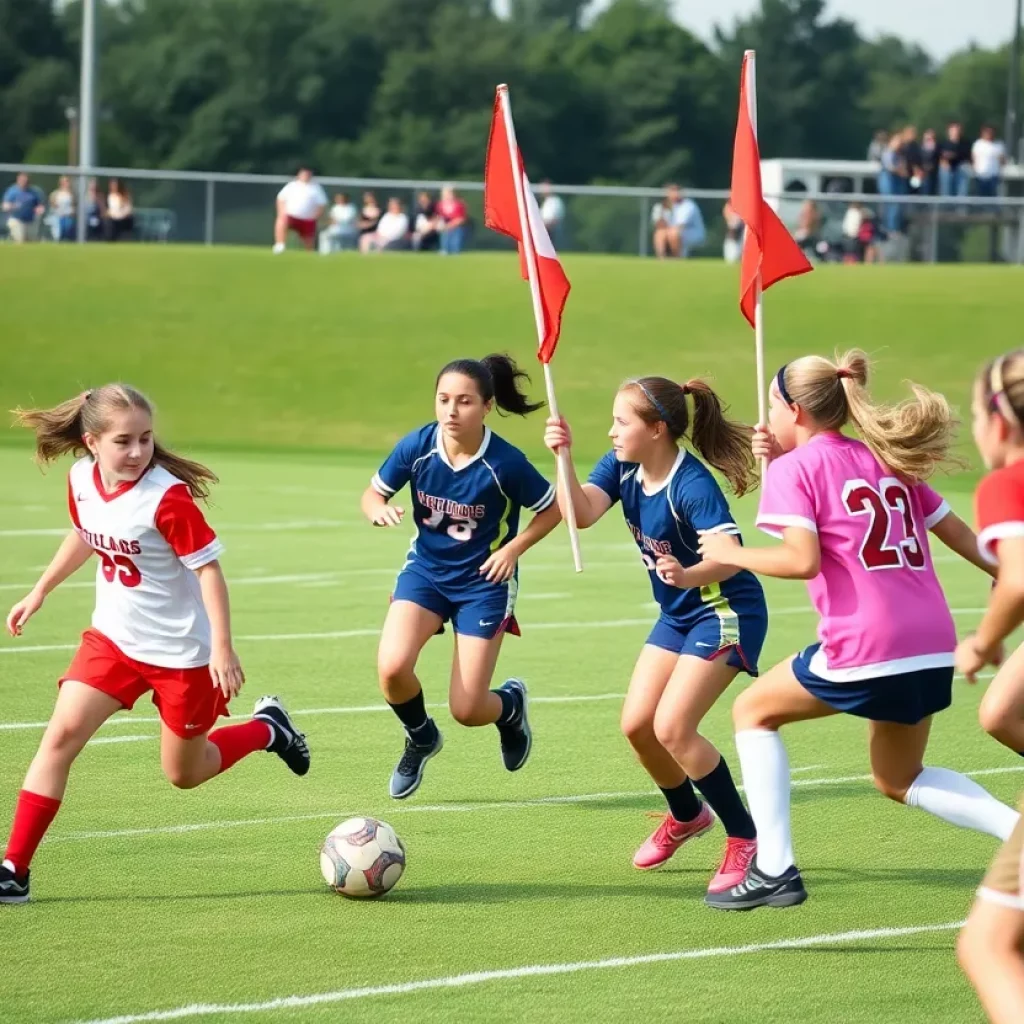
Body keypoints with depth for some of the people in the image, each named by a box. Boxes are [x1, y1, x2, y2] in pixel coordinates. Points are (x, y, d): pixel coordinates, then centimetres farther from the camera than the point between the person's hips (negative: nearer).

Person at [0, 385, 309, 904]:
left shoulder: (167, 496, -24)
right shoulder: (81, 480, -5)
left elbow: (208, 568, -19)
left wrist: (222, 647, -23)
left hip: (180, 650, -5)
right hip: (112, 638, 5)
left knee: (184, 774, 9)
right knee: (61, 733, -13)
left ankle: (267, 729, 37)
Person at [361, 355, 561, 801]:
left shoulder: (505, 463, -21)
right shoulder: (417, 446, -14)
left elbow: (553, 509, -6)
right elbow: (373, 494, 0)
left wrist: (513, 549, -17)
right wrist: (380, 511, -22)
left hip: (484, 581, -2)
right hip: (426, 569, 2)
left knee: (467, 711, -6)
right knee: (392, 667, -24)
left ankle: (510, 704, 35)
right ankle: (421, 739, 11)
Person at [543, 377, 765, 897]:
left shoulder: (691, 484, -27)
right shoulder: (622, 468, -6)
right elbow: (582, 512, -21)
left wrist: (688, 575, -57)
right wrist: (562, 457, -35)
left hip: (725, 611, -8)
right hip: (679, 614, 8)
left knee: (672, 727, -18)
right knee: (636, 725, 5)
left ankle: (745, 839, -6)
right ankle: (686, 815, 32)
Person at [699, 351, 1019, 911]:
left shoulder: (795, 467, -3)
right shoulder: (888, 460, 17)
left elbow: (802, 560, -15)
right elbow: (960, 535, 20)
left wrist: (729, 552, 0)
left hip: (864, 652, -7)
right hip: (933, 651, 7)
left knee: (754, 711, 17)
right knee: (899, 780, 25)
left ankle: (774, 869, 8)